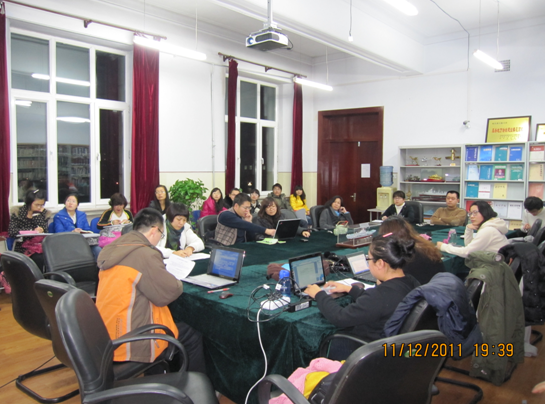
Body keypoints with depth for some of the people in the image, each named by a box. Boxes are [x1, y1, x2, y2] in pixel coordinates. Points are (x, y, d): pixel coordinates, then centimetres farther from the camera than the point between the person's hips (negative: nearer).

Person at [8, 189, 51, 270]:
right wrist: (32, 231, -12)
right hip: (23, 248, -3)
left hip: (40, 246, 3)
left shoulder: (45, 213, 11)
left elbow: (44, 230, -5)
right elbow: (11, 231, -8)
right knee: (40, 259, -32)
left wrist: (36, 214, -5)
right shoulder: (18, 212, 4)